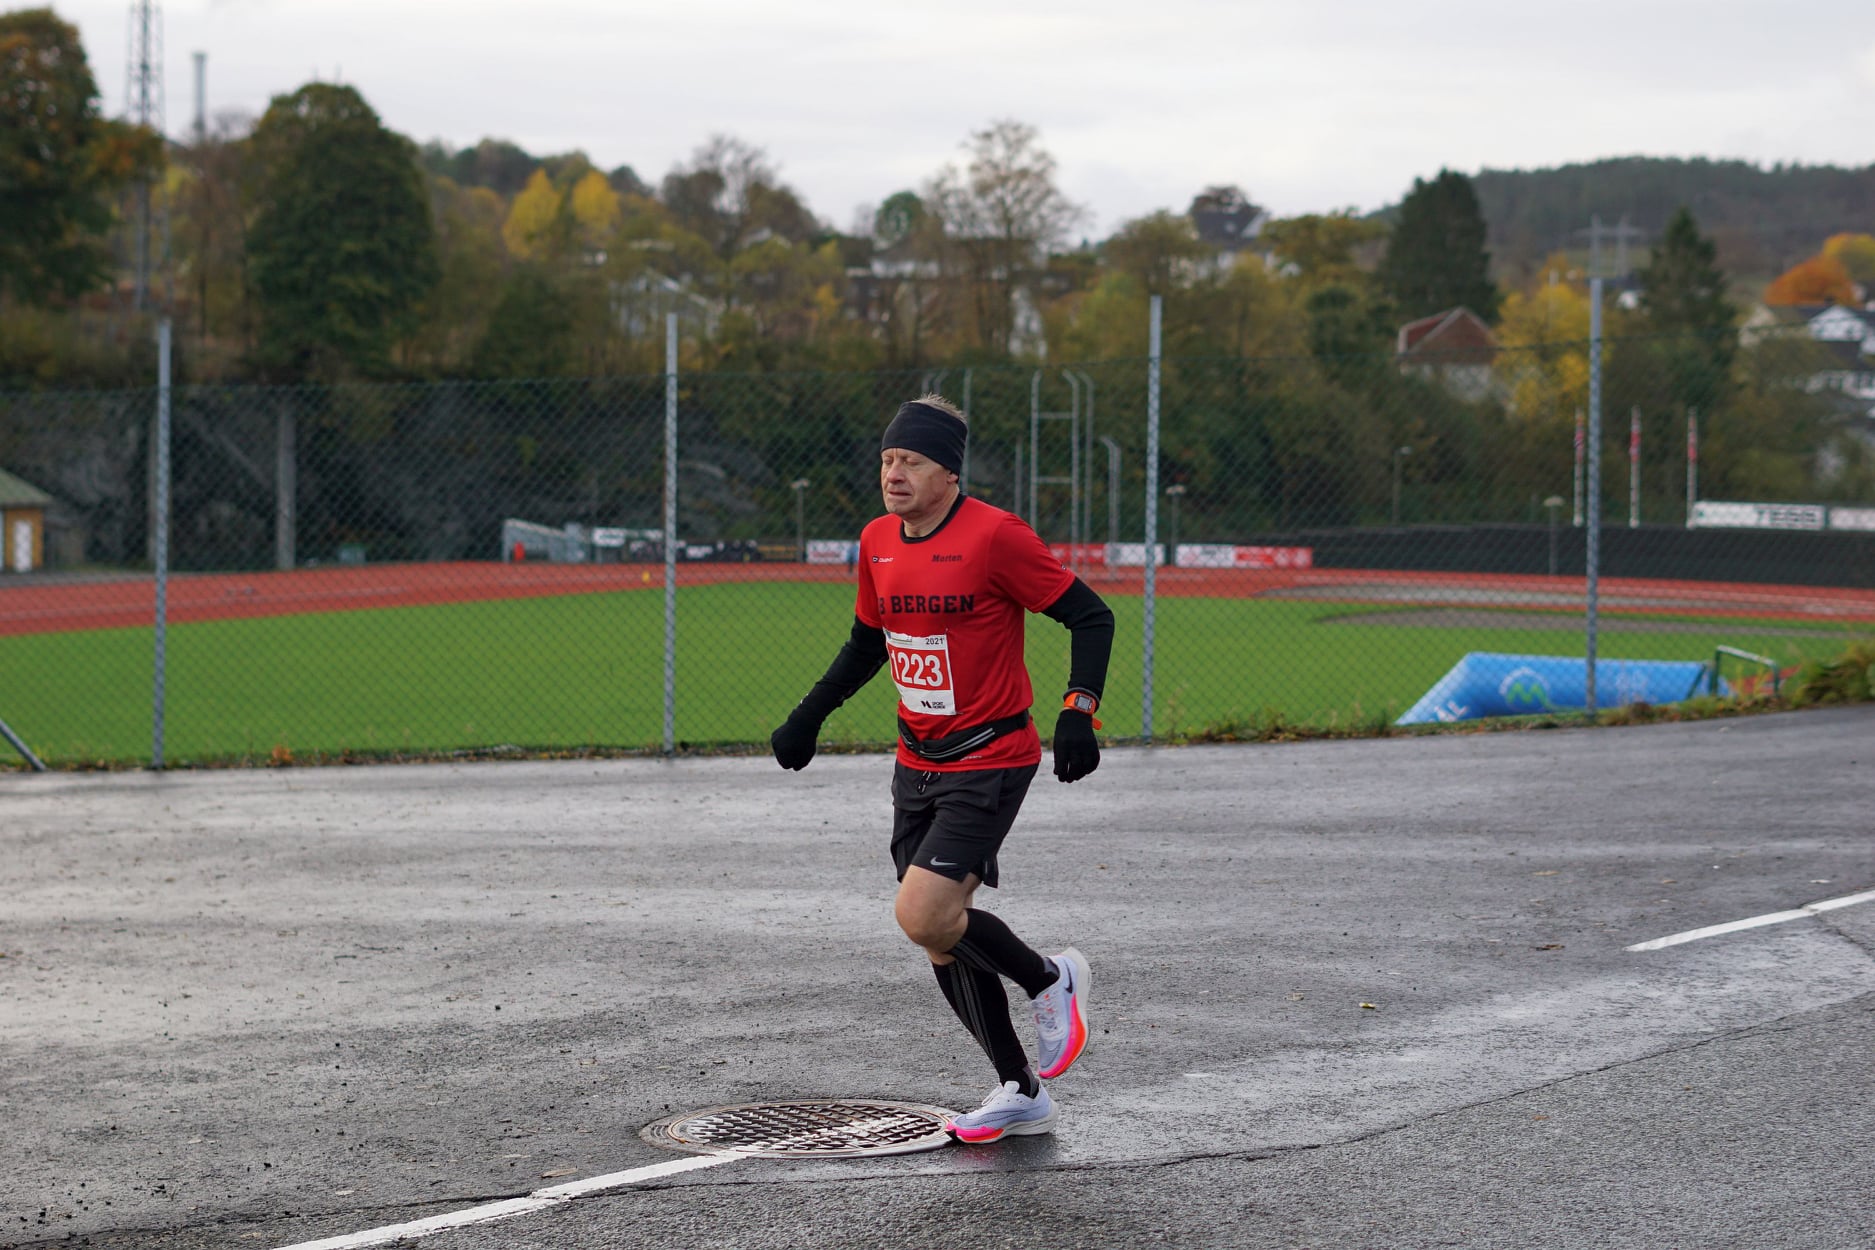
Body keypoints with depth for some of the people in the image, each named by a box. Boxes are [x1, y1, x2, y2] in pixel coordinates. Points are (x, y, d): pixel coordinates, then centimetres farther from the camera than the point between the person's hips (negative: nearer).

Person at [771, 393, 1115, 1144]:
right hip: (917, 765, 7)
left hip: (989, 763, -7)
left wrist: (1079, 712, -24)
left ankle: (1050, 981, 7)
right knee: (941, 939, 8)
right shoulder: (878, 544, 5)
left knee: (922, 916, -20)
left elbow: (1091, 617, -13)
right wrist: (809, 716, 16)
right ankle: (1021, 1093, 21)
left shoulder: (995, 537, -16)